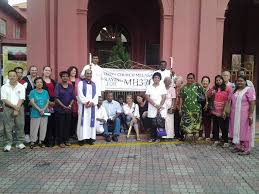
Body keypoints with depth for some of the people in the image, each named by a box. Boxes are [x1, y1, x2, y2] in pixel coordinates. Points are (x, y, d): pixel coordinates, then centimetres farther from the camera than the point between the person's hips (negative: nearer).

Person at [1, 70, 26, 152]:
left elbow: (21, 99, -3)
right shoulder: (4, 87, 4)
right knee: (7, 127, 1)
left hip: (19, 108, 0)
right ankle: (8, 144, 9)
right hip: (8, 108, 0)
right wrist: (14, 106, -14)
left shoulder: (21, 87, 4)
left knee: (20, 126, 4)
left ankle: (20, 143, 14)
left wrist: (17, 109, -13)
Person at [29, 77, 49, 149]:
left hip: (44, 113, 3)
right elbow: (32, 102, -9)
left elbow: (47, 102, 4)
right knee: (34, 128, 0)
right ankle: (33, 142, 11)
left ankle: (41, 141, 20)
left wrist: (43, 109, -12)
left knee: (43, 128, 8)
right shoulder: (32, 92, 0)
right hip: (35, 114, -3)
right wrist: (39, 109, -18)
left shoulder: (45, 92, 9)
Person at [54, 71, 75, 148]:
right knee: (60, 125, 0)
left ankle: (66, 140, 18)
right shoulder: (58, 86, -3)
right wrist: (64, 106, -13)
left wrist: (70, 105, -8)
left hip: (68, 109, 4)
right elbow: (56, 98, -9)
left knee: (68, 125, 7)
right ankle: (60, 141, 9)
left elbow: (73, 97, 7)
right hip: (60, 109, -4)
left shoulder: (71, 86, 9)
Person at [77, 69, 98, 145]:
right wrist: (85, 102, -15)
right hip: (83, 105, -3)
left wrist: (92, 102, -10)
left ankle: (89, 138, 6)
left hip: (92, 105, 3)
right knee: (83, 121, -5)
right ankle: (82, 138, -4)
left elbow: (96, 95, 7)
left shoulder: (94, 84, 14)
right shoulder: (81, 83, 4)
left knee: (91, 121, 2)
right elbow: (80, 94, -5)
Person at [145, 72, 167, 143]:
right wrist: (155, 105, -12)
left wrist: (159, 107, -12)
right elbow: (147, 97, -2)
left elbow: (164, 98, -3)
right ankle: (152, 137, 13)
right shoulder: (149, 87, 7)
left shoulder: (162, 86, 4)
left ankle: (158, 137, 11)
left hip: (161, 109, -1)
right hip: (152, 109, 1)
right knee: (153, 124, 1)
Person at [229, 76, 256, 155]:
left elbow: (252, 103, -14)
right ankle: (238, 146, 21)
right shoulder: (235, 90, 14)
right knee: (237, 130, 10)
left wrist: (250, 115, -20)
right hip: (235, 115, 7)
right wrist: (231, 113, 11)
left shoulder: (249, 90, -8)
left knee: (245, 131, -1)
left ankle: (246, 149, 8)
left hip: (244, 115, -6)